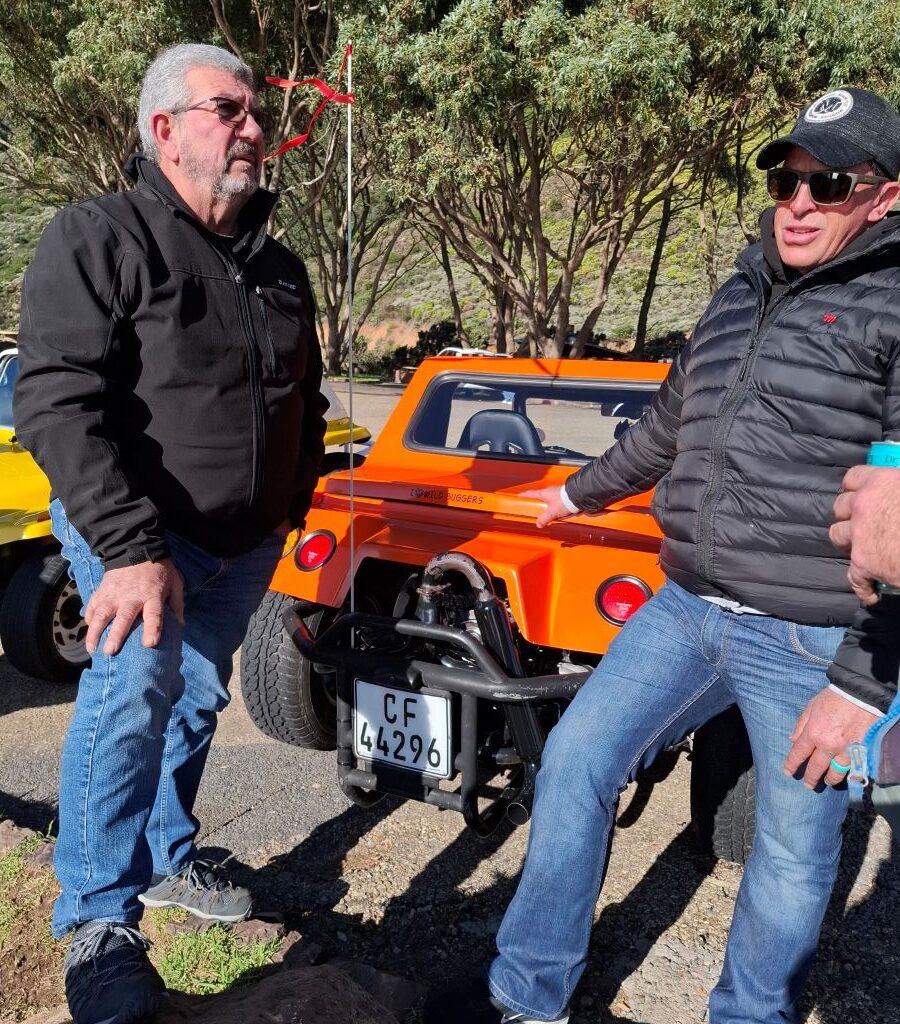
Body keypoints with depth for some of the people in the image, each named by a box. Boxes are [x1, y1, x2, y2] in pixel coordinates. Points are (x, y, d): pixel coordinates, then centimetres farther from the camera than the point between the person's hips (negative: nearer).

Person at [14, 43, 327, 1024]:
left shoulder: (278, 267, 9)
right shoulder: (97, 237, -13)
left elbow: (304, 402, 20)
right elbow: (57, 404, -23)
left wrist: (289, 509, 16)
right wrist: (131, 548, -31)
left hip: (247, 546, 6)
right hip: (134, 532, -6)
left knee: (195, 697, 16)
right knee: (133, 688, -22)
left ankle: (167, 858, 36)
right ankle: (99, 921, -4)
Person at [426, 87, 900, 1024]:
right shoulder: (740, 295, 13)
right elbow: (666, 427, 27)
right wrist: (581, 493, 39)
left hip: (815, 644, -6)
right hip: (686, 610, 7)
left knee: (794, 847, 8)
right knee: (575, 760, 7)